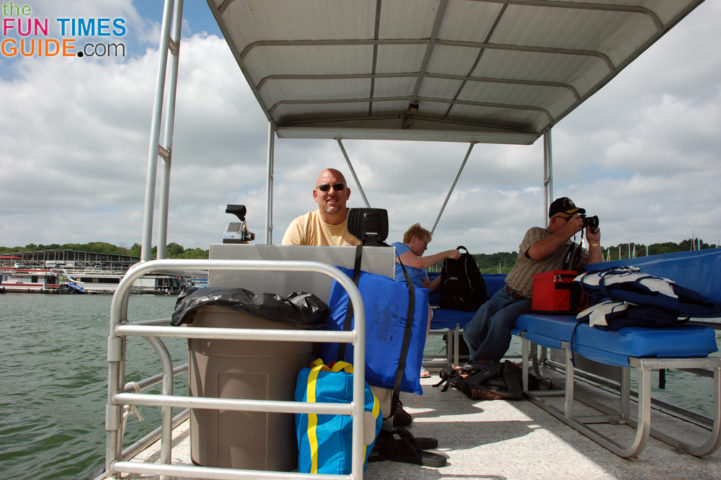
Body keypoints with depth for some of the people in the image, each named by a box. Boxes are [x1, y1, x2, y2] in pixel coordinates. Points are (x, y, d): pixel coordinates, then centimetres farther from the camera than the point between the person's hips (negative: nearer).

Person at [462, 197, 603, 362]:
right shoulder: (536, 233, 7)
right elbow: (537, 252, -17)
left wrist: (594, 242, -8)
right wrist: (568, 231, -14)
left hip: (531, 302, -1)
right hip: (506, 294, 1)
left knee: (500, 320, -32)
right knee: (473, 331, -17)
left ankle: (480, 365, -16)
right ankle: (483, 363, 11)